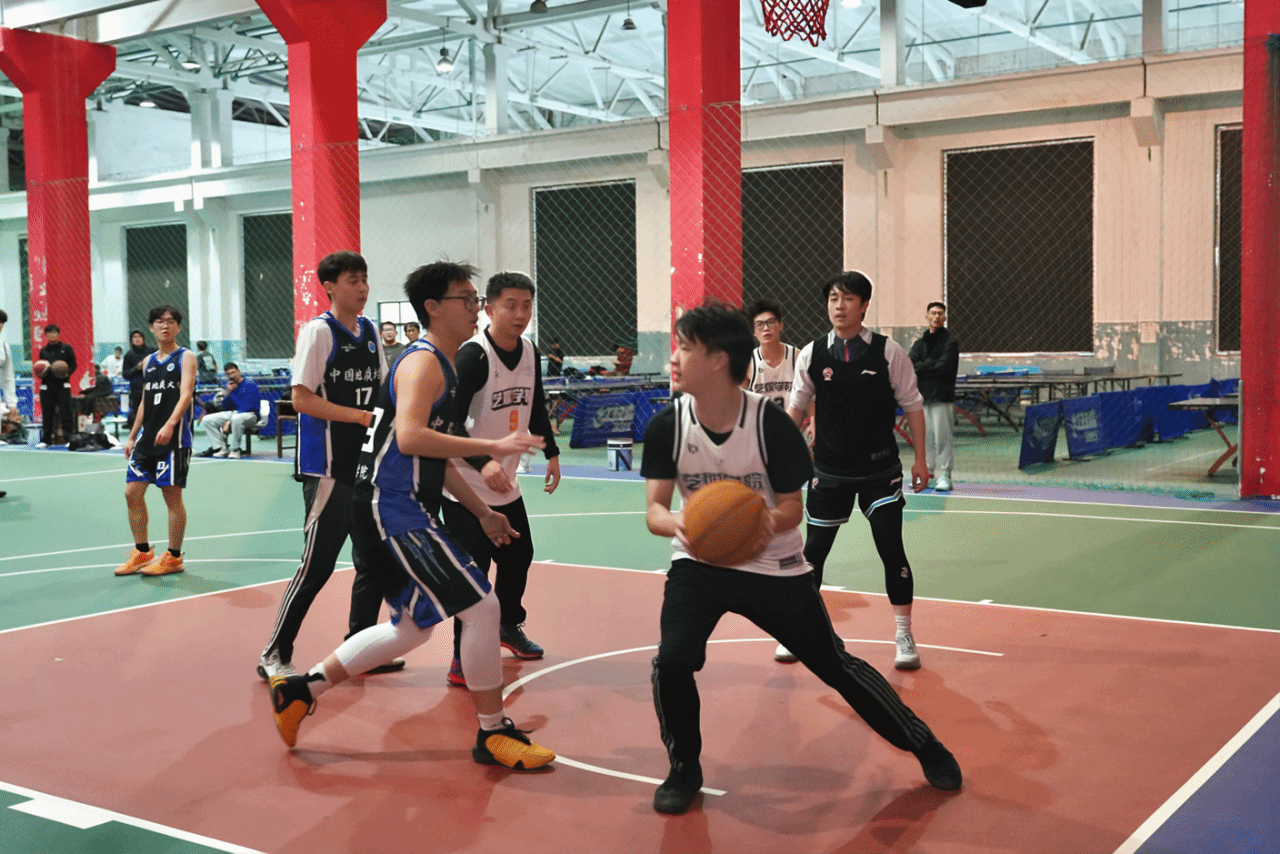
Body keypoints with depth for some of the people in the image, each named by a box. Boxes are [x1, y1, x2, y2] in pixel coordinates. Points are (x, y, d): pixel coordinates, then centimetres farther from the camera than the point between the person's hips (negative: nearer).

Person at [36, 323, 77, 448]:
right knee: (47, 413, 4)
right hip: (47, 386, 3)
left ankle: (69, 438, -2)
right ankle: (45, 440, 11)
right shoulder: (43, 351, 14)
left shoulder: (66, 348, 5)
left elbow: (73, 364, 2)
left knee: (66, 413, -7)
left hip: (63, 386, -3)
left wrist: (67, 373, -17)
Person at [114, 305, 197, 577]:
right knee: (132, 493, 4)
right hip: (146, 437, 7)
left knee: (172, 496, -1)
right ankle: (142, 552, 18)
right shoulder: (148, 361, 15)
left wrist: (170, 424, -33)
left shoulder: (186, 357, -4)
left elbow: (185, 395, -18)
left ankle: (173, 557, 10)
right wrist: (131, 436, 18)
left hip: (173, 438, -6)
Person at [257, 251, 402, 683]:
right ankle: (274, 655, 6)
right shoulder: (318, 331, -10)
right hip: (330, 467, -8)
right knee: (317, 563, -6)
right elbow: (302, 399, -15)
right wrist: (360, 416, -20)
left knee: (373, 559, 12)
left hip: (370, 465, 8)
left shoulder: (370, 331, 12)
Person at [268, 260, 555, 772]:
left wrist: (482, 512, 24)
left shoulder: (441, 366, 19)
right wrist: (494, 448, -29)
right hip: (392, 511, -11)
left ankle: (300, 690, 28)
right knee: (480, 606, -12)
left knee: (413, 628, 20)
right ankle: (493, 735, 1)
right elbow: (410, 438, -30)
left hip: (405, 513, 11)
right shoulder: (423, 362, -13)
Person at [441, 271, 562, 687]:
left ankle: (508, 625, 44)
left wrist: (551, 453, 15)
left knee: (518, 555, 20)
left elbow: (536, 406, 19)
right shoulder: (473, 356, -22)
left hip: (506, 484, 8)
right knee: (473, 571, -9)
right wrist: (482, 463, -38)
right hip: (465, 486, -8)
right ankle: (463, 660, 3)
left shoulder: (529, 352, 3)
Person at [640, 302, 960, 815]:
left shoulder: (772, 424, -20)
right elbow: (654, 508, -13)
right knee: (672, 660, -20)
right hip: (698, 562, 2)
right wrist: (676, 523, -37)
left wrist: (770, 522, -36)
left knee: (835, 665, 3)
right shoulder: (666, 426, -13)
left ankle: (924, 745, 27)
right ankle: (684, 768, 7)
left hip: (773, 566, -1)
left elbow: (793, 505, -12)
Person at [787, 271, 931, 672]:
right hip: (829, 471, 1)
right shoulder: (811, 354, -2)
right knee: (814, 549, 6)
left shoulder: (888, 351, -6)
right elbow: (796, 407, 8)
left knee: (891, 548, -5)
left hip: (880, 470, -1)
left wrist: (920, 459, -1)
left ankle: (903, 636, 10)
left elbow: (912, 404, 1)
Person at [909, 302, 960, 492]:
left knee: (943, 437, -8)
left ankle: (944, 475, -5)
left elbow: (944, 366, -13)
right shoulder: (919, 344, 18)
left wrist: (920, 369, -6)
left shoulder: (950, 341, 1)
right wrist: (930, 364, -11)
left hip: (942, 397, -5)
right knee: (924, 437, 7)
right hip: (921, 397, 5)